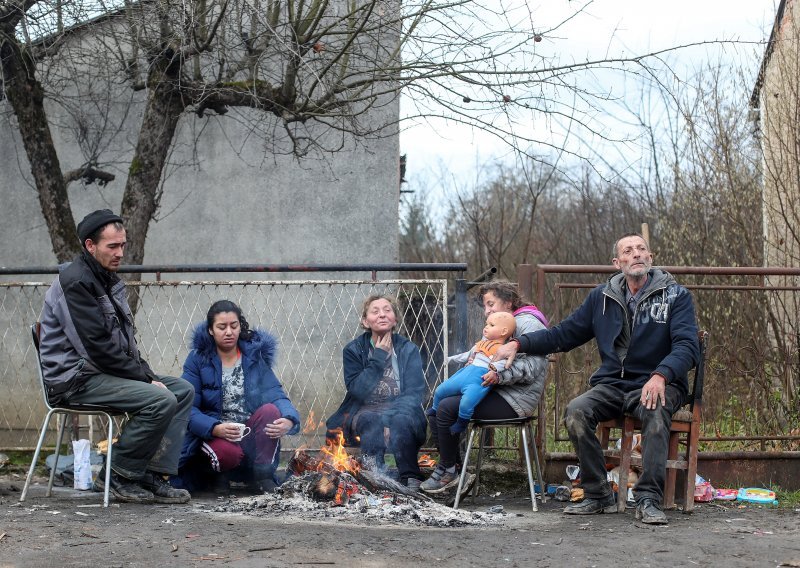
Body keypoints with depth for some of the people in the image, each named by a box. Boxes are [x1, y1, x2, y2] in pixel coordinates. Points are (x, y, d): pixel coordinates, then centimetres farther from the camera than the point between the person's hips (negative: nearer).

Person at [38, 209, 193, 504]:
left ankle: (153, 475, -3)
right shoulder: (75, 282, -17)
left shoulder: (108, 279, 14)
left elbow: (125, 340, 18)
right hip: (76, 379, -10)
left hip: (107, 372, 10)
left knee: (183, 390, 2)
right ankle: (116, 476, -10)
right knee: (161, 400, -25)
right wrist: (146, 379, -15)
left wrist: (148, 375, 2)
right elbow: (99, 347, -22)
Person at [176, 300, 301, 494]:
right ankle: (219, 474, 1)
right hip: (214, 436, -2)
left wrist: (289, 420, -32)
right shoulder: (198, 359, -3)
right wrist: (215, 428, -31)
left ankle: (263, 476, -14)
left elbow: (276, 395, -9)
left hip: (251, 437, 2)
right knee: (226, 452, -35)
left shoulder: (255, 354, 3)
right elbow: (188, 407, -12)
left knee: (270, 410, -25)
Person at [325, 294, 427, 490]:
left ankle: (411, 480, -31)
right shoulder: (353, 350, 5)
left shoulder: (408, 349, 6)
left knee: (401, 421, -35)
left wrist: (394, 415, -23)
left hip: (400, 414, 0)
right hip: (364, 413, 0)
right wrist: (379, 357, -11)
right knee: (374, 421, -35)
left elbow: (414, 393, -5)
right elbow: (358, 390, -10)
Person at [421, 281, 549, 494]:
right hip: (497, 394, 10)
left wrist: (499, 376, -29)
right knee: (436, 409, 1)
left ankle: (448, 471, -7)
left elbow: (531, 368, -20)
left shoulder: (527, 323, -8)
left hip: (513, 402, -10)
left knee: (447, 408, -20)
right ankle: (454, 470, 0)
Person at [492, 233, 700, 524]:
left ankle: (649, 500, -33)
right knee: (576, 411, -26)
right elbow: (563, 334, 17)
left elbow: (687, 345, -11)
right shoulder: (602, 297, 12)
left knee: (655, 412, -37)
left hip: (655, 385, -3)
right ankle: (598, 496, -17)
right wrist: (518, 344, 3)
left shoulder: (675, 295, 1)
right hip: (611, 385, 3)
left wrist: (660, 375, -30)